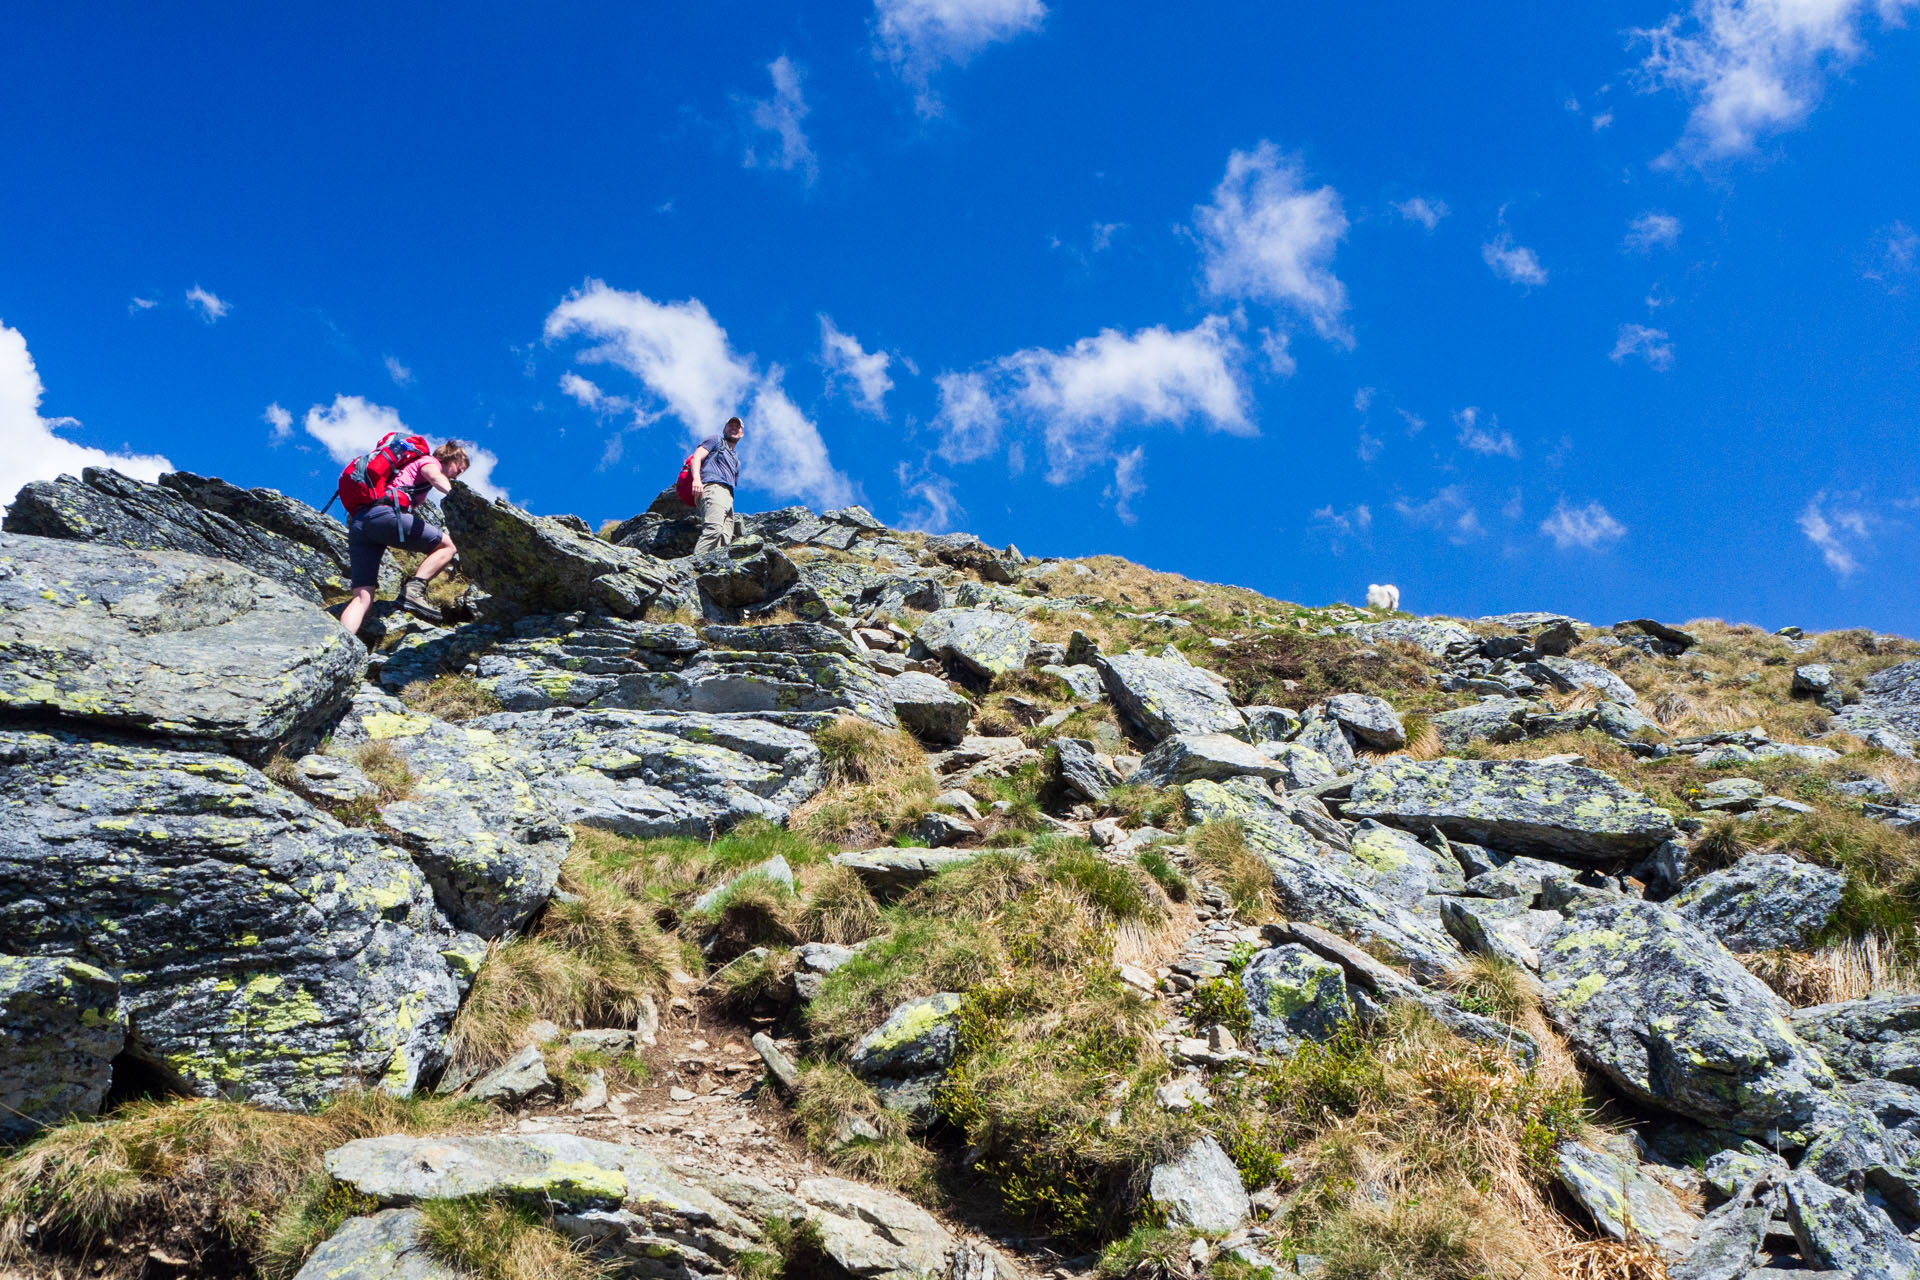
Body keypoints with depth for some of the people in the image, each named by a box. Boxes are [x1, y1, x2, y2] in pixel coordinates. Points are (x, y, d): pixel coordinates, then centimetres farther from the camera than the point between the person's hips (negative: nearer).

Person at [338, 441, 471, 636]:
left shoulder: (410, 466, 41)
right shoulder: (429, 461, 15)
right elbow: (435, 476, -10)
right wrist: (454, 494, -28)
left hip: (356, 525, 8)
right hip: (384, 514, -8)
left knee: (363, 598, -2)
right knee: (448, 546, 2)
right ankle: (413, 590, -17)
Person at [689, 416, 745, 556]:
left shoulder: (736, 460, 40)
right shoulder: (716, 440, 19)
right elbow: (697, 457, 3)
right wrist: (696, 478, -16)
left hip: (728, 496, 8)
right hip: (712, 487, -8)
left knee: (725, 539, -12)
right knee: (714, 529, -32)